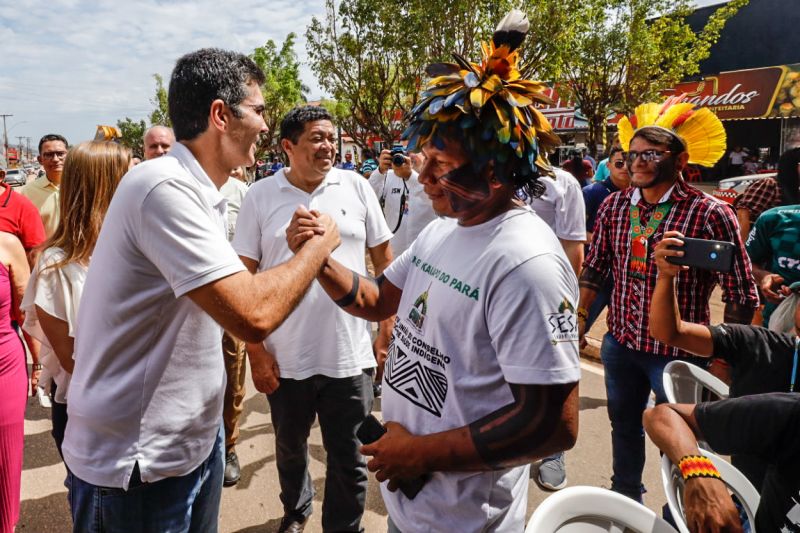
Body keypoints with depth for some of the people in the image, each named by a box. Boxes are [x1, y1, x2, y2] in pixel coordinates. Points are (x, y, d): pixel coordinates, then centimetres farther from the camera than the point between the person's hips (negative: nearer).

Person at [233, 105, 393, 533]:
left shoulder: (356, 187, -1)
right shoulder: (260, 196, -4)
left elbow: (384, 259, 5)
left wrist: (391, 325, 2)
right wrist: (255, 351, -5)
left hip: (350, 354, 0)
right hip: (286, 356, 1)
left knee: (349, 459, 11)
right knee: (290, 446, 23)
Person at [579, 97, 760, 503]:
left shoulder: (710, 214, -16)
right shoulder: (615, 205, -1)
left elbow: (741, 294, -11)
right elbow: (595, 268, 10)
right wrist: (580, 315, 11)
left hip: (678, 351, -5)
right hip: (620, 343, 5)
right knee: (624, 426, 23)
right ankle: (624, 500, 48)